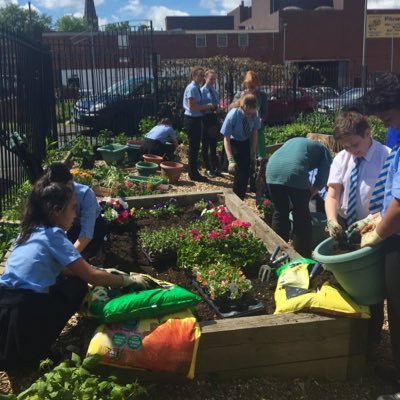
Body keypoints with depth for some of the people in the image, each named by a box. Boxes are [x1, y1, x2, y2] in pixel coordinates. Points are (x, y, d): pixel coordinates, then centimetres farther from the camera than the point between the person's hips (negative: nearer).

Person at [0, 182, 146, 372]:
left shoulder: (32, 231, 14)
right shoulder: (53, 235, -10)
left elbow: (59, 270, 24)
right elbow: (91, 277, -7)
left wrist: (100, 272, 20)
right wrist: (127, 280, 7)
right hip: (22, 313, -8)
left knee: (74, 278, 19)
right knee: (78, 286, 9)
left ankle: (39, 344, 14)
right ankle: (39, 348, 9)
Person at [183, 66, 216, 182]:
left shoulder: (197, 88, 12)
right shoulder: (192, 88, -15)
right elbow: (192, 106, -23)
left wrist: (207, 107, 7)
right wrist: (207, 106, -16)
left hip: (196, 119, 9)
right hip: (192, 120, -9)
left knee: (195, 146, 16)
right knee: (194, 146, -2)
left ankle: (193, 171, 28)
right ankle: (193, 174, 7)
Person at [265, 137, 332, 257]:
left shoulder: (294, 141, 40)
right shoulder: (323, 150, 26)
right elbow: (323, 176, 11)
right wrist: (309, 194, 20)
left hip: (272, 169, 5)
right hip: (294, 171, -5)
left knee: (280, 212, 20)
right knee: (302, 215, 11)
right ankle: (302, 258, 17)